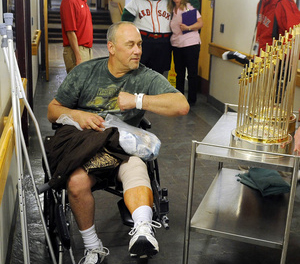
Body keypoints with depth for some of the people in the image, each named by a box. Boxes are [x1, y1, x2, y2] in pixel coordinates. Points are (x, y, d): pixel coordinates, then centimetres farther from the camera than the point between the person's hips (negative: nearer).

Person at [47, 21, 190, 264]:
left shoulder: (147, 78, 6)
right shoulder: (84, 72, 11)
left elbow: (182, 106, -9)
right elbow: (53, 110, 15)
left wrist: (137, 100, -13)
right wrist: (76, 115, -7)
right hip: (85, 144, 1)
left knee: (135, 168, -36)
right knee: (77, 182, -31)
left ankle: (143, 229, -61)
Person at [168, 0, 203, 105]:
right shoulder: (171, 10, 12)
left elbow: (200, 23, -7)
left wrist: (188, 28, -21)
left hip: (191, 44, -5)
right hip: (176, 45, 5)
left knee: (192, 73, 1)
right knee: (179, 73, 11)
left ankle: (192, 100, 8)